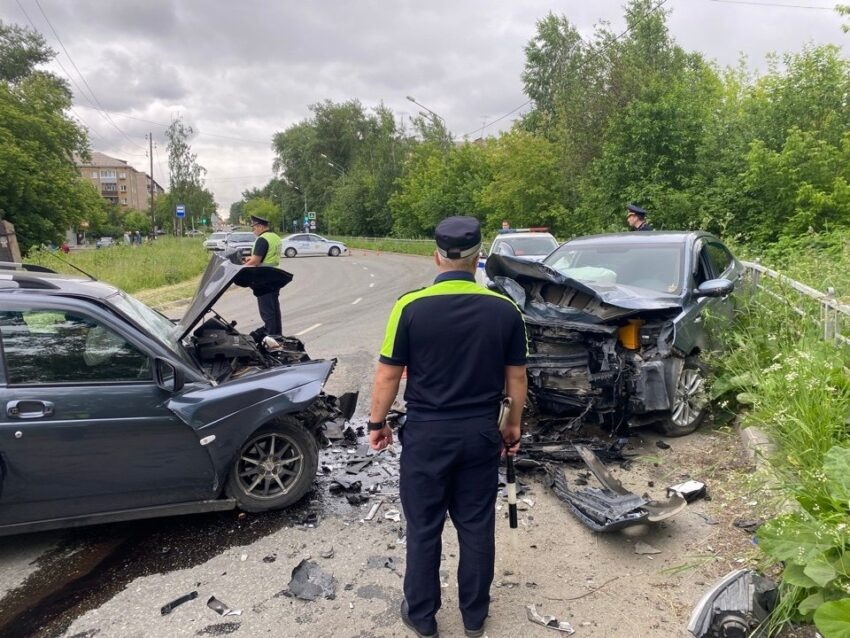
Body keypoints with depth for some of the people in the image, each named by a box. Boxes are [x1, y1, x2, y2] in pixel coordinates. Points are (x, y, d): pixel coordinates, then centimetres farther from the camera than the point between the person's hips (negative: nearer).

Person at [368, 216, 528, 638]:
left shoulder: (411, 306, -13)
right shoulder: (504, 310, -6)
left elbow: (388, 375, -8)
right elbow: (516, 378, 1)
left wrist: (377, 423, 6)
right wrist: (513, 425, 15)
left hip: (427, 433, -2)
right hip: (482, 433, 2)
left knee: (424, 528, 13)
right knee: (477, 526, 16)